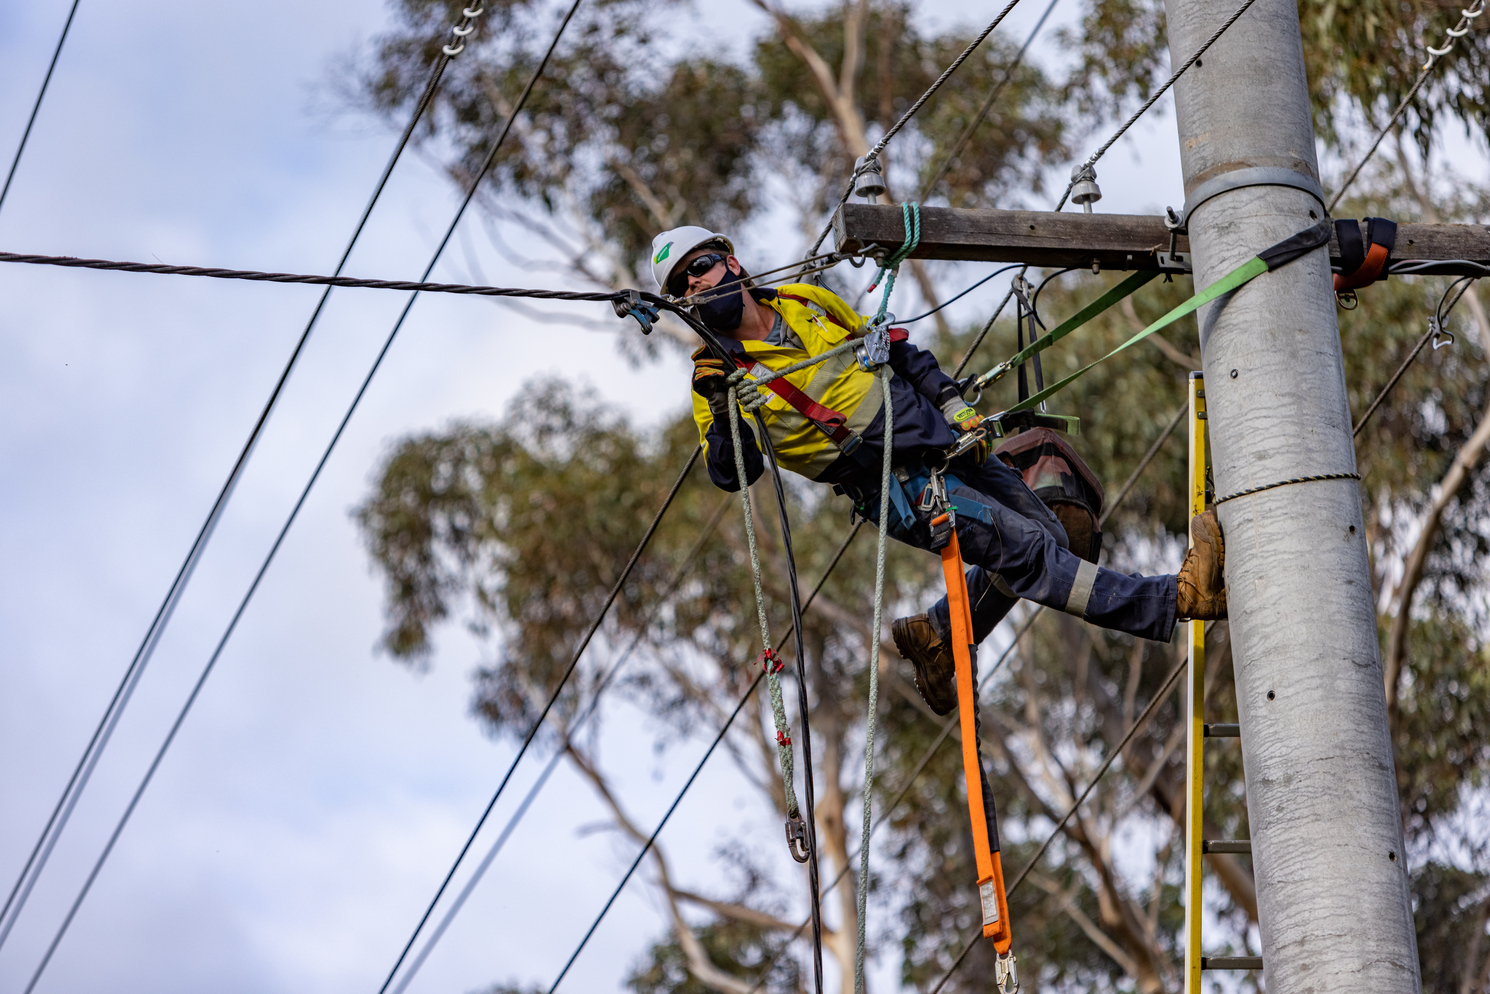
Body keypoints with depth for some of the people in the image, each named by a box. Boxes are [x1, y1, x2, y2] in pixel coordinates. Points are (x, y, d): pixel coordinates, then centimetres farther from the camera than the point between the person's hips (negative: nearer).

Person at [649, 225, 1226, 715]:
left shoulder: (806, 301, 7)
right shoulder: (719, 374, -7)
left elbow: (892, 348, 18)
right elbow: (732, 474, -19)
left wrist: (953, 404, 8)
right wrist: (723, 411, -36)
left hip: (942, 435, 7)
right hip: (898, 488, -7)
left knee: (1045, 537, 12)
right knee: (1029, 551, -17)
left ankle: (936, 636, 23)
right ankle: (1174, 601, -18)